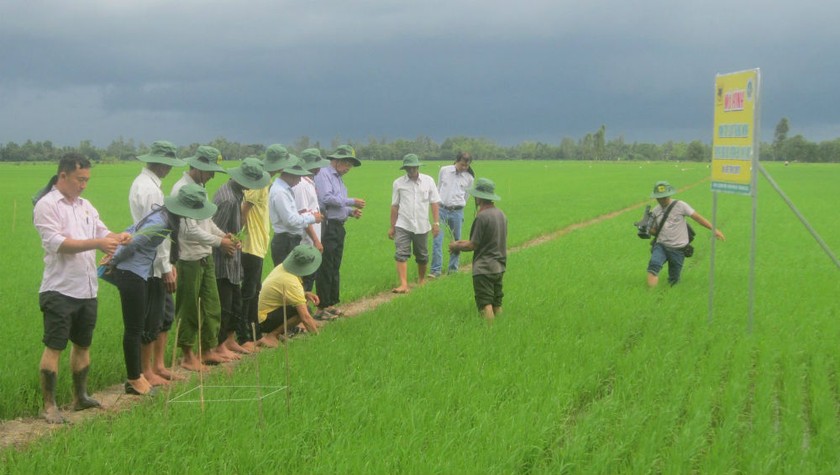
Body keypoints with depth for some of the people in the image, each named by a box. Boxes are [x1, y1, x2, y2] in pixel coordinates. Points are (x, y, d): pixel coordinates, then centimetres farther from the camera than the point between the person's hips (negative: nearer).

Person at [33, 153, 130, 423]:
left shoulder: (85, 206, 15)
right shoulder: (46, 205, -9)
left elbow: (102, 233, 18)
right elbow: (56, 243, -19)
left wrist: (117, 238, -6)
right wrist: (97, 244, -25)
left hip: (87, 289, 8)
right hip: (60, 290, -8)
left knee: (83, 344, 15)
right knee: (54, 347, -3)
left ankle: (80, 397, 27)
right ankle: (49, 406, 2)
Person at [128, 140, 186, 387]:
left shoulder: (143, 183, 14)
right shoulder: (150, 189, -18)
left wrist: (168, 264, 18)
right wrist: (166, 268, -17)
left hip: (156, 265, 10)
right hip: (151, 265, -10)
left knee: (166, 314, 17)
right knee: (151, 320, -1)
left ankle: (159, 366, 25)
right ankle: (146, 371, 8)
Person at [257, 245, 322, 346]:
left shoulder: (282, 267, 1)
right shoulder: (291, 282, -25)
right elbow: (305, 317, -27)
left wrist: (305, 294, 3)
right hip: (263, 321, -10)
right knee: (302, 310, -24)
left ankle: (275, 332, 8)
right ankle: (271, 336, -12)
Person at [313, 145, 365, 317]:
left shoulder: (338, 178, 21)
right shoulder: (323, 174, -9)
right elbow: (327, 198, -21)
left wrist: (350, 211, 7)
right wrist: (351, 202, -16)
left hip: (338, 227, 10)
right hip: (327, 227, -10)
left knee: (335, 268, 13)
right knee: (325, 268, -6)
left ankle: (332, 303, 19)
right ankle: (323, 306, -1)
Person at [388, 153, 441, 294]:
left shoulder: (428, 181, 2)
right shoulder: (398, 183, 2)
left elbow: (435, 203, 2)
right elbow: (395, 206, 5)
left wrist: (436, 223, -5)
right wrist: (392, 227, 6)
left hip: (422, 226, 1)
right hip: (403, 225, -1)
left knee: (422, 256, 12)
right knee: (401, 254, -13)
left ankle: (421, 280, 33)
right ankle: (403, 284, -18)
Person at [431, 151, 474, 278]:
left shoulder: (469, 178, 4)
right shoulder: (444, 170, 4)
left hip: (457, 211, 1)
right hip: (441, 209, -1)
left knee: (456, 241, 8)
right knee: (437, 239, -9)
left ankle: (453, 268, 22)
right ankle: (436, 269, -8)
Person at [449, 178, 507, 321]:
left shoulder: (482, 216, -16)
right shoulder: (501, 214, 9)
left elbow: (473, 245, -13)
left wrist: (456, 246, 5)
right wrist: (464, 243, 20)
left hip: (483, 268, -8)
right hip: (499, 267, 8)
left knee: (485, 306, -7)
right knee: (497, 306, 13)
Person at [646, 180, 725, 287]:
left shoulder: (680, 206, -4)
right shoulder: (655, 211, 8)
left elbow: (697, 218, -4)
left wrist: (714, 229, -10)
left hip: (678, 249, -2)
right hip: (661, 246, 2)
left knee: (673, 281, 4)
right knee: (654, 263, -33)